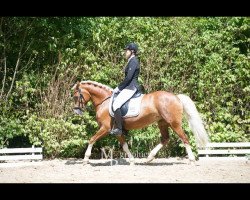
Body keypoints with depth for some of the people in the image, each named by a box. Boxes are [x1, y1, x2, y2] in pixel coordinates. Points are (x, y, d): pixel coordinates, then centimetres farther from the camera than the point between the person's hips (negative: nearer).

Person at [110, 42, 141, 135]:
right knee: (116, 103, 18)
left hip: (131, 87, -11)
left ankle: (118, 128, -22)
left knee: (116, 104, -22)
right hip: (130, 87, 11)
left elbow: (128, 77, -20)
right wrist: (120, 87, 16)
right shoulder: (133, 61, 18)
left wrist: (119, 88, -13)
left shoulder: (133, 61, -13)